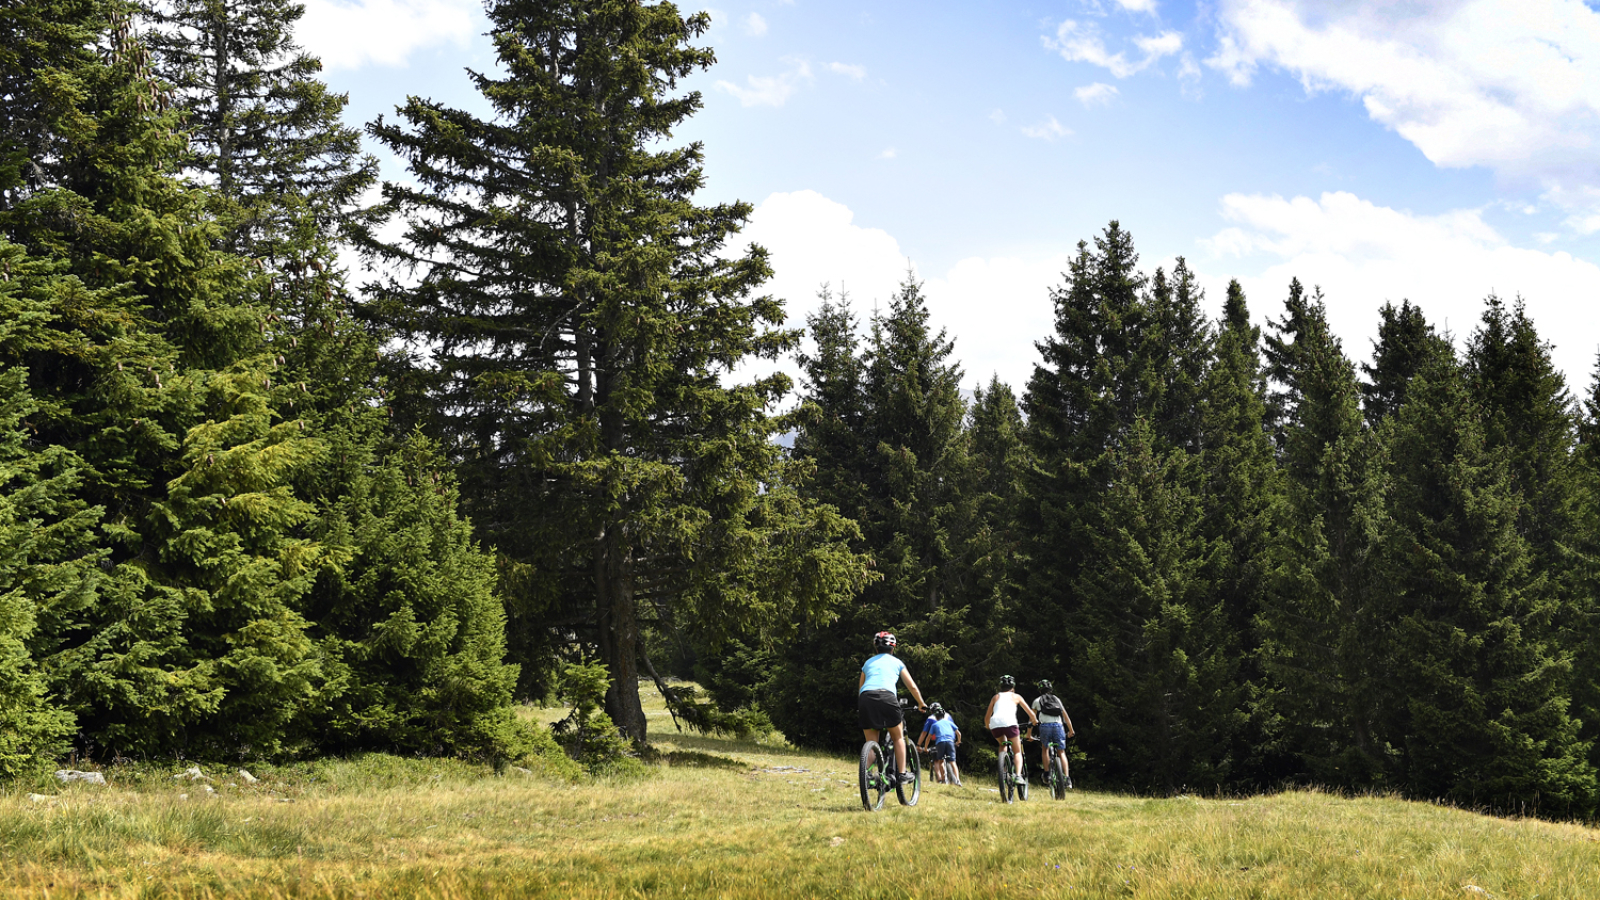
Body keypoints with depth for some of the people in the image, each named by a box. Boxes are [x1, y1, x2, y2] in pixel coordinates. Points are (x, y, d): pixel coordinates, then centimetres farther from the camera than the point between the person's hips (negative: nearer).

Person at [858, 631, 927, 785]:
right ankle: (902, 774, 12)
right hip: (886, 696, -2)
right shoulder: (896, 662, 23)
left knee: (871, 743, 10)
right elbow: (912, 687, 24)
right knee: (898, 737, 15)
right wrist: (921, 704, 38)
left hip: (865, 698, 2)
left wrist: (860, 709, 41)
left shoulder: (868, 663, 28)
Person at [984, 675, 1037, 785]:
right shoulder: (1016, 696, 24)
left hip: (995, 724, 2)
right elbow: (1030, 712, 29)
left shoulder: (995, 697, 29)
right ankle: (1018, 775, -15)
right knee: (1017, 751, 10)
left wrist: (988, 727, 49)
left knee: (1003, 745, 31)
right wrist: (1035, 721, 48)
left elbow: (987, 717, 30)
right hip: (1009, 722, -2)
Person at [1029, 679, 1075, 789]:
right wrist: (1071, 730, 32)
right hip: (1058, 726, 1)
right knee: (1062, 752, 8)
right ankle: (1067, 778, -3)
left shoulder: (1037, 700, 21)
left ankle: (1047, 773, 11)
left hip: (1045, 725, -1)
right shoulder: (1056, 699, 25)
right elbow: (1066, 716, 24)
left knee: (1044, 749, 22)